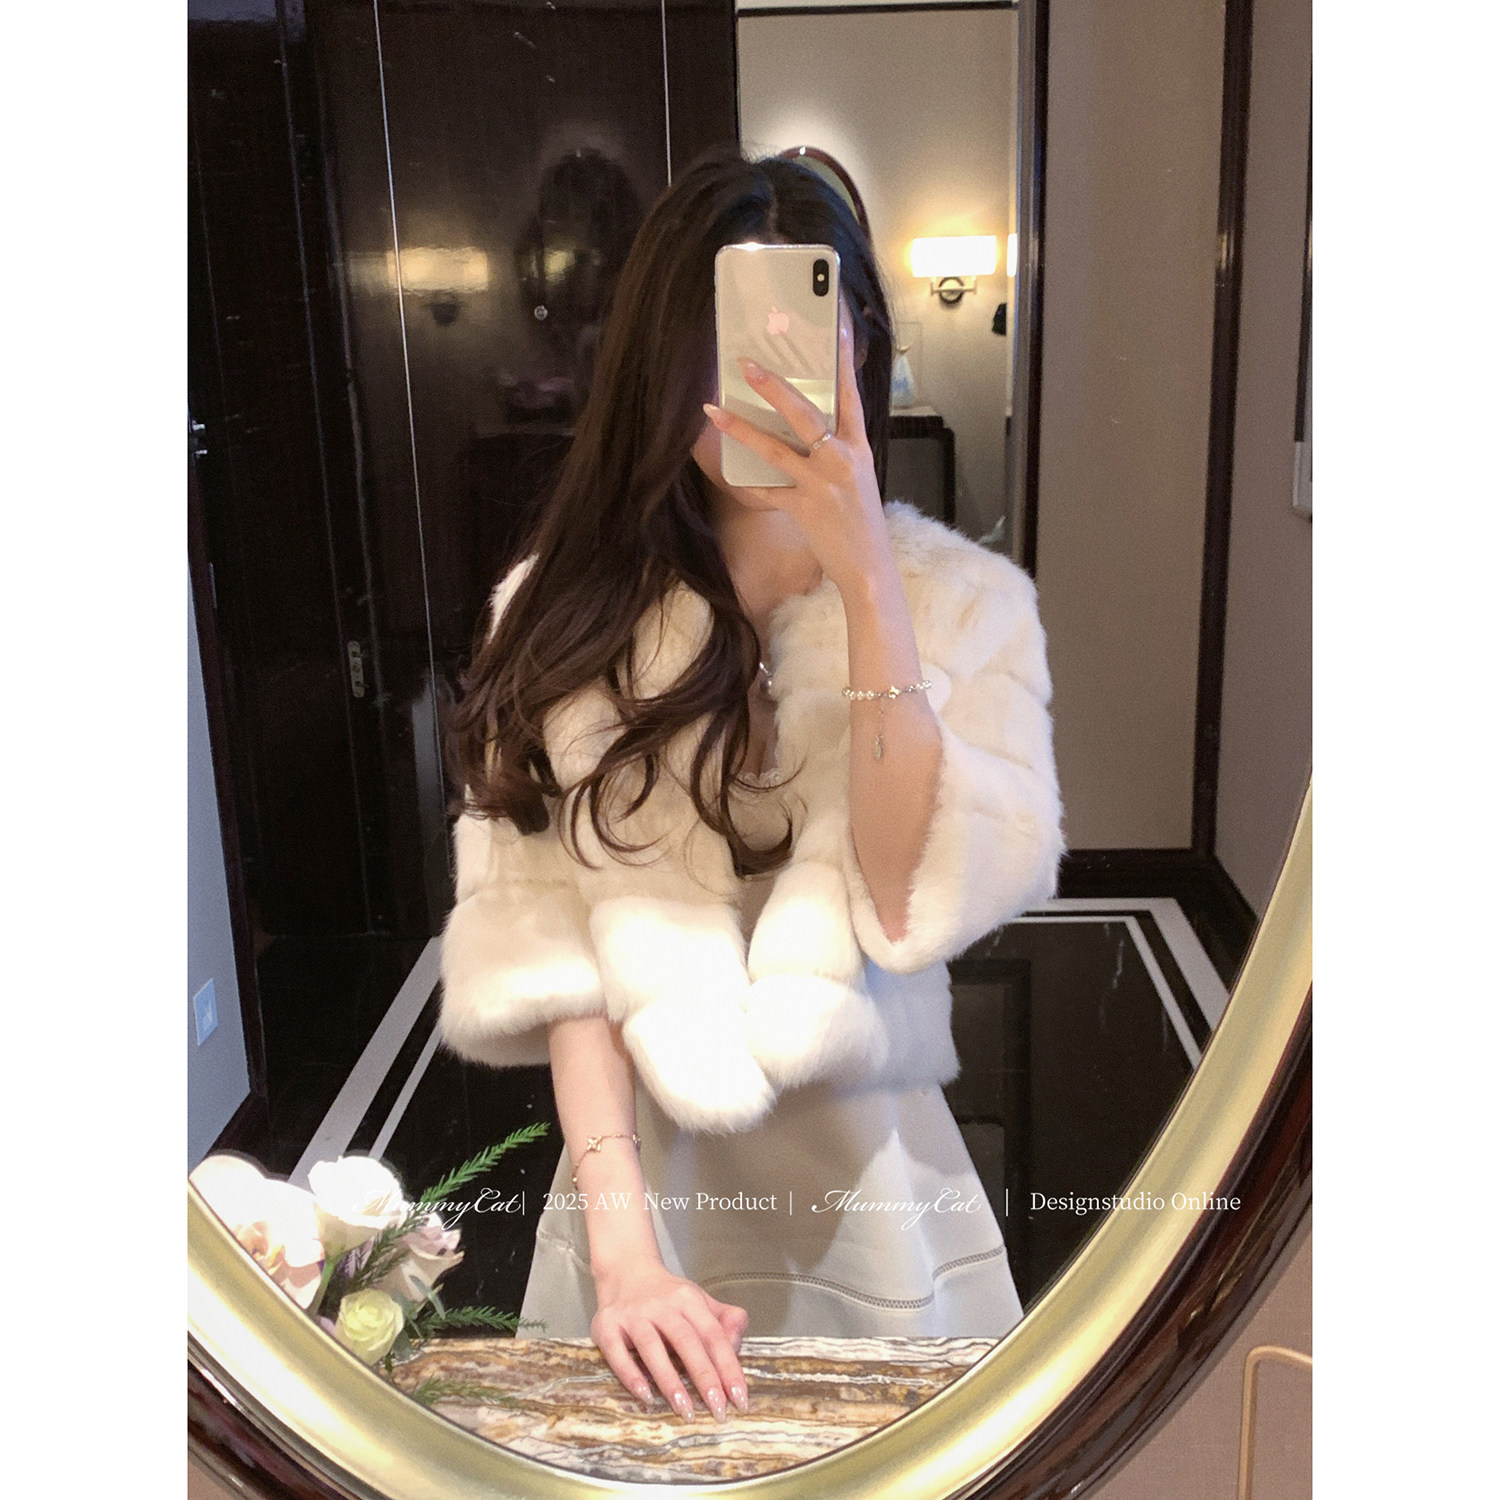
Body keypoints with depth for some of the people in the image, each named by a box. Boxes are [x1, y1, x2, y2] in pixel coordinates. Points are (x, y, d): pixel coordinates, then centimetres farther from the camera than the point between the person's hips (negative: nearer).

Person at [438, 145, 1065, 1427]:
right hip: (646, 1168, 0)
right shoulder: (572, 608, -7)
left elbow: (918, 898, -19)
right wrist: (617, 1234, -23)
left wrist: (865, 577, -25)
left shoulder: (965, 597, -7)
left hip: (870, 1172, 1)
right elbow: (557, 934, -13)